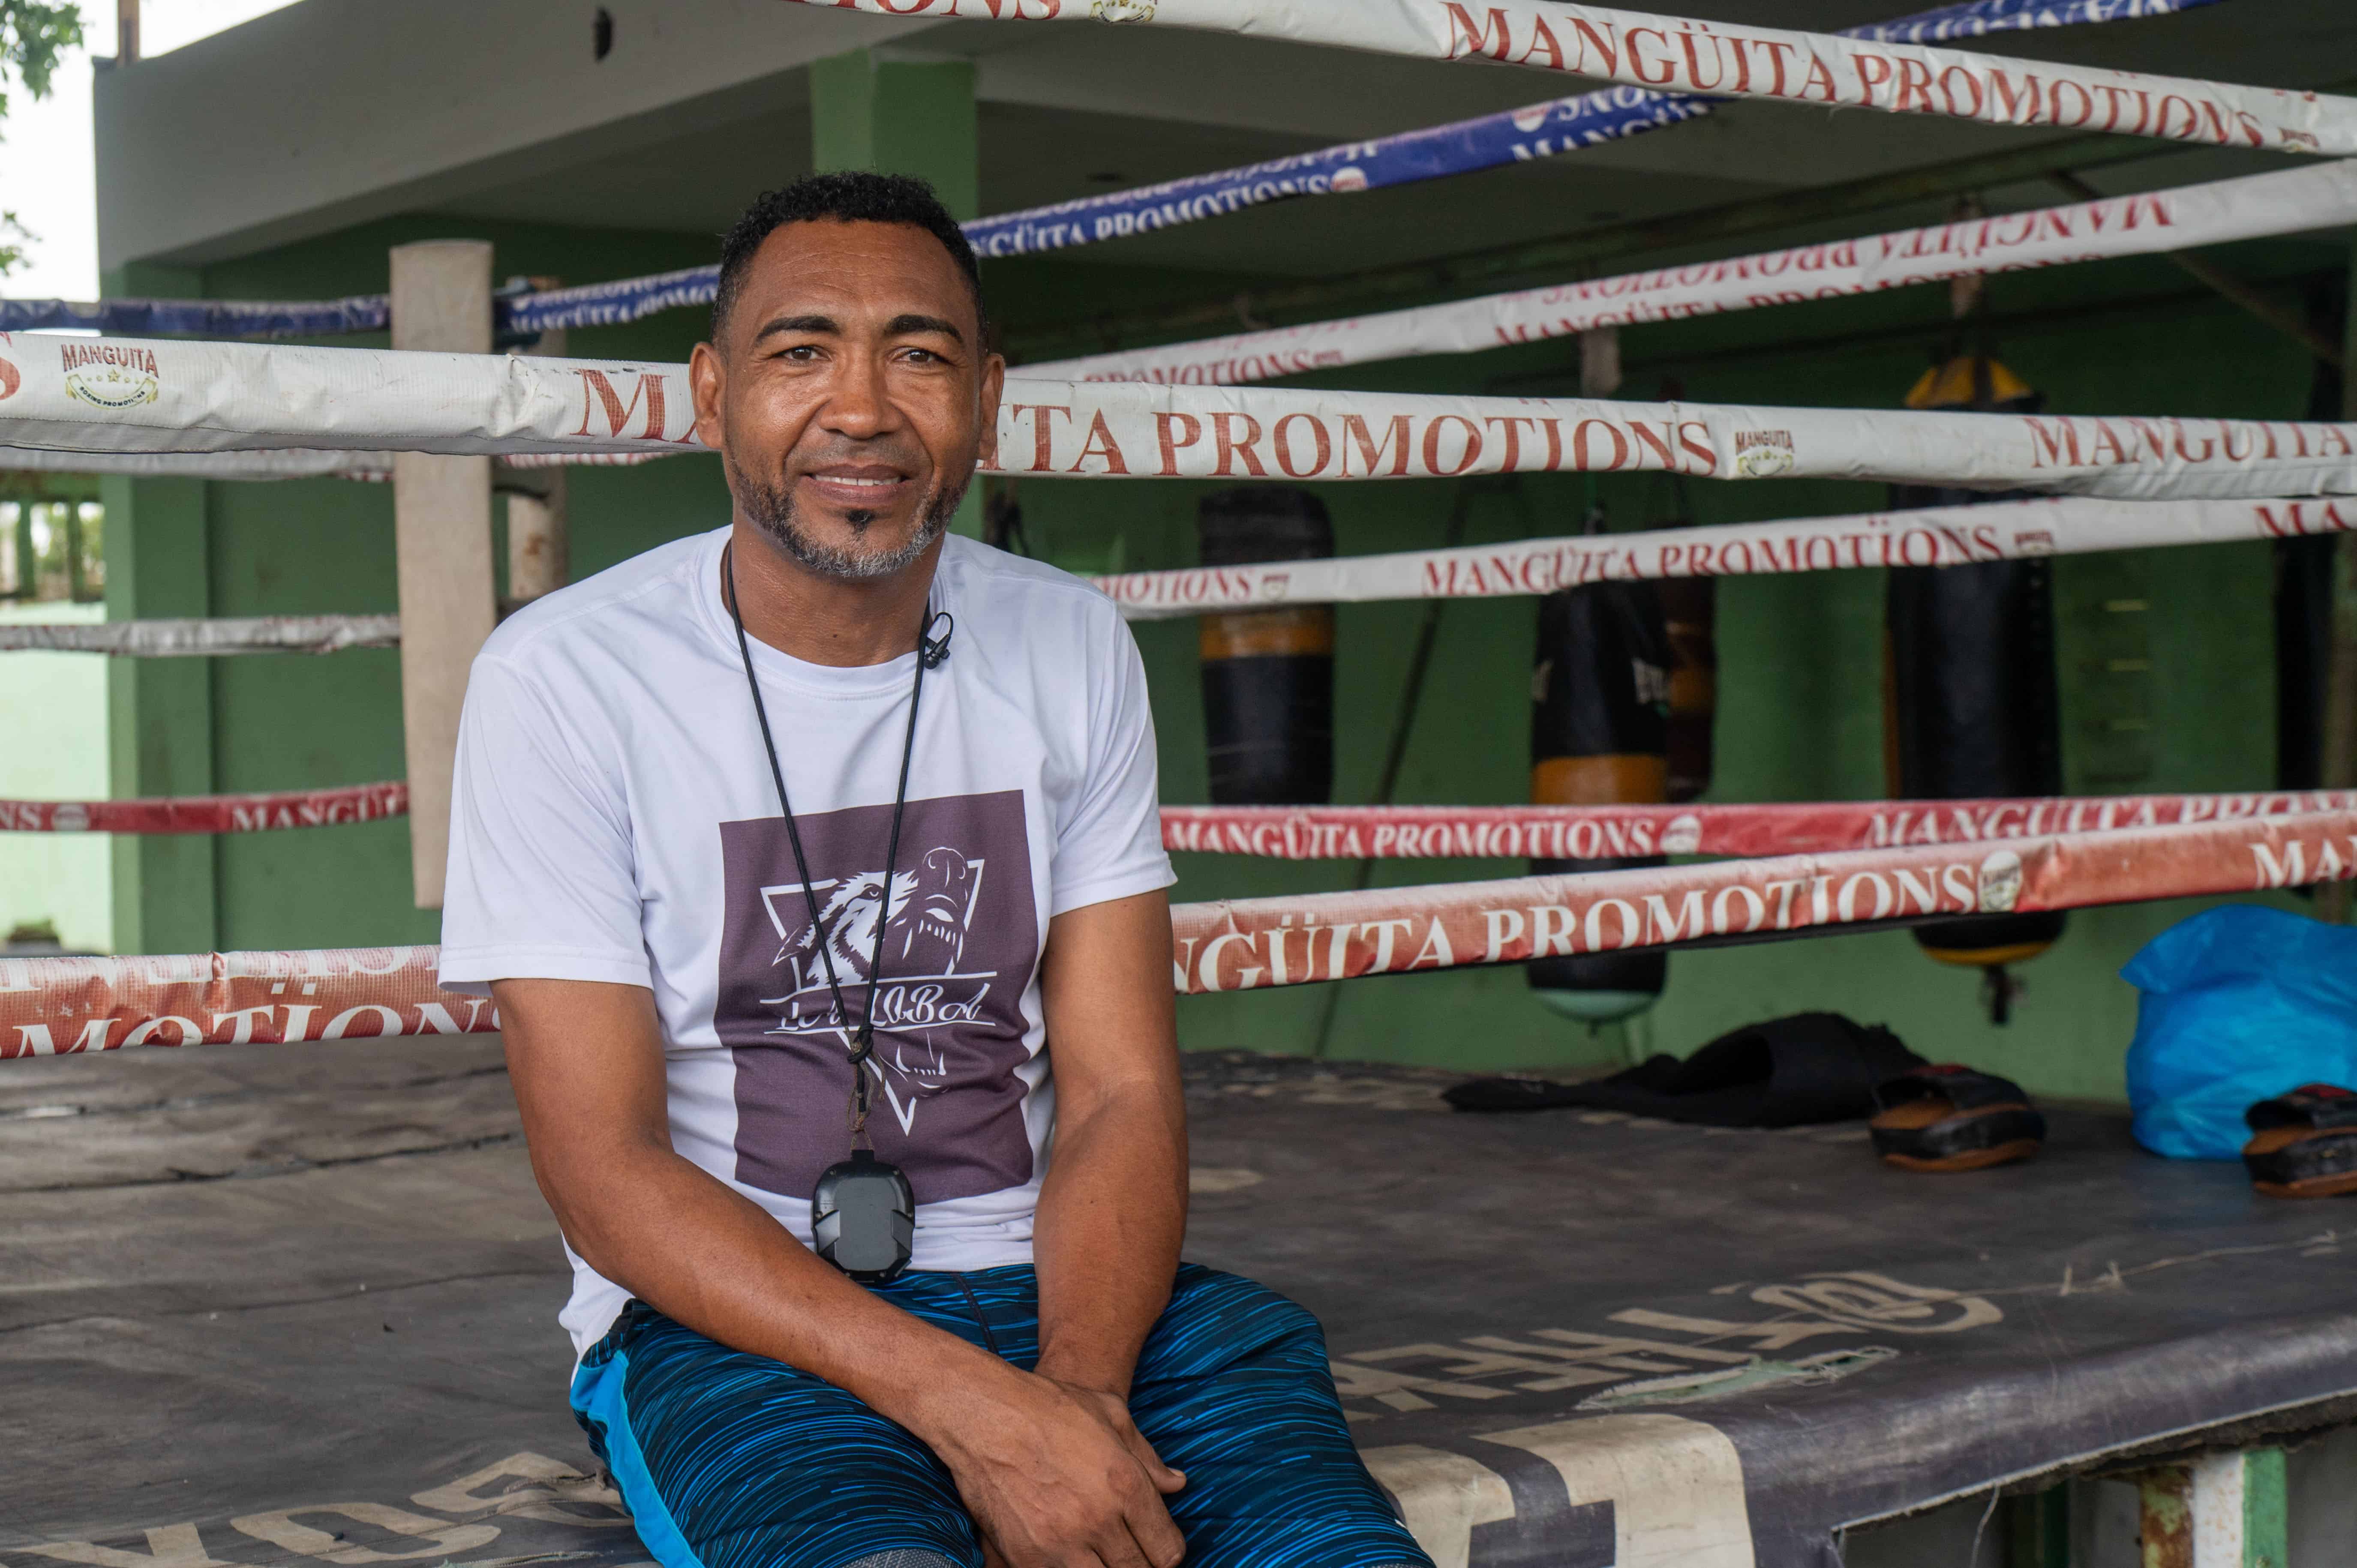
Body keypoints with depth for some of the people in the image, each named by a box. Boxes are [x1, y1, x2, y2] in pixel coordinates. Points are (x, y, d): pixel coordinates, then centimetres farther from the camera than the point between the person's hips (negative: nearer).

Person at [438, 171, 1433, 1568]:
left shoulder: (1073, 648, 6)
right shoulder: (564, 680, -6)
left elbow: (1122, 1094, 2)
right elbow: (607, 1174, -11)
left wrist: (1075, 1395, -19)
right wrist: (977, 1407, -22)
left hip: (1047, 1281, 4)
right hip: (724, 1314, -3)